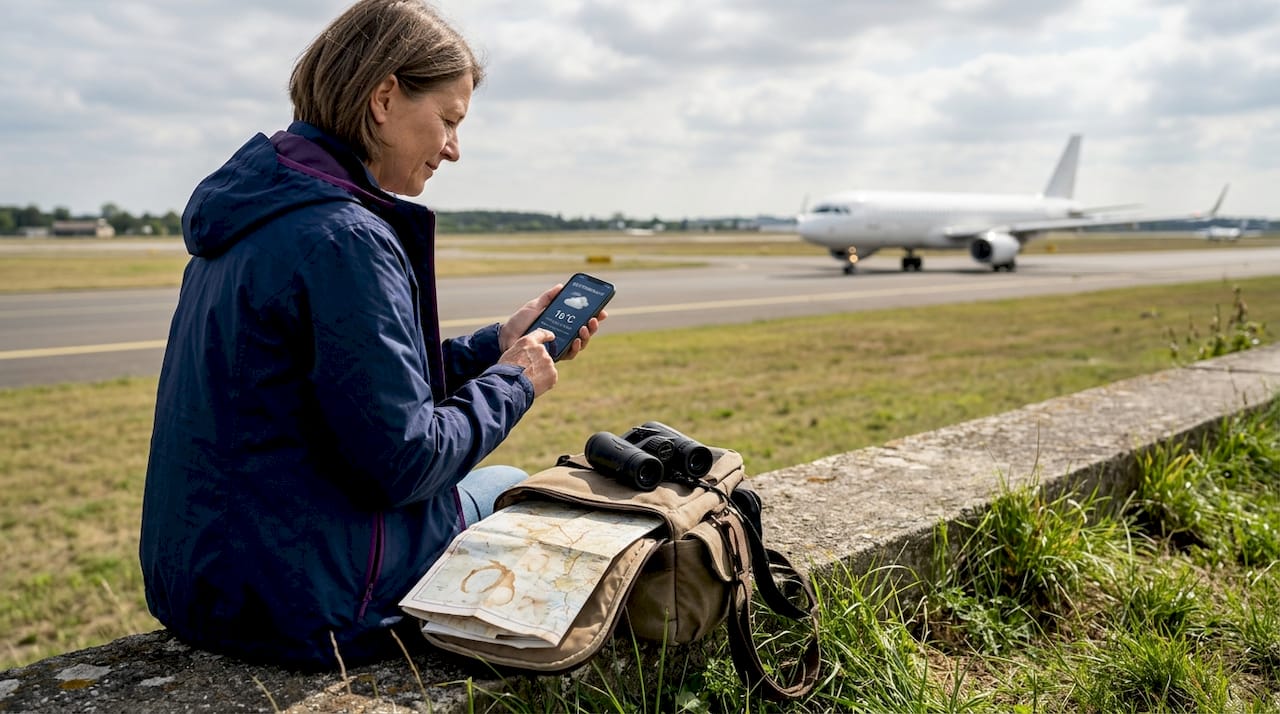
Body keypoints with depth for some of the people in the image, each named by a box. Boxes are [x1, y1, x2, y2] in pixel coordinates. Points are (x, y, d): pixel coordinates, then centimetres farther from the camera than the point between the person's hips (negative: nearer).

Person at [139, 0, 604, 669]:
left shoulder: (257, 213, 8)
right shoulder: (344, 238, -23)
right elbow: (404, 459, -23)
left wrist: (495, 345, 10)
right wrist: (512, 380, -7)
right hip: (297, 604, -9)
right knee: (509, 489, 11)